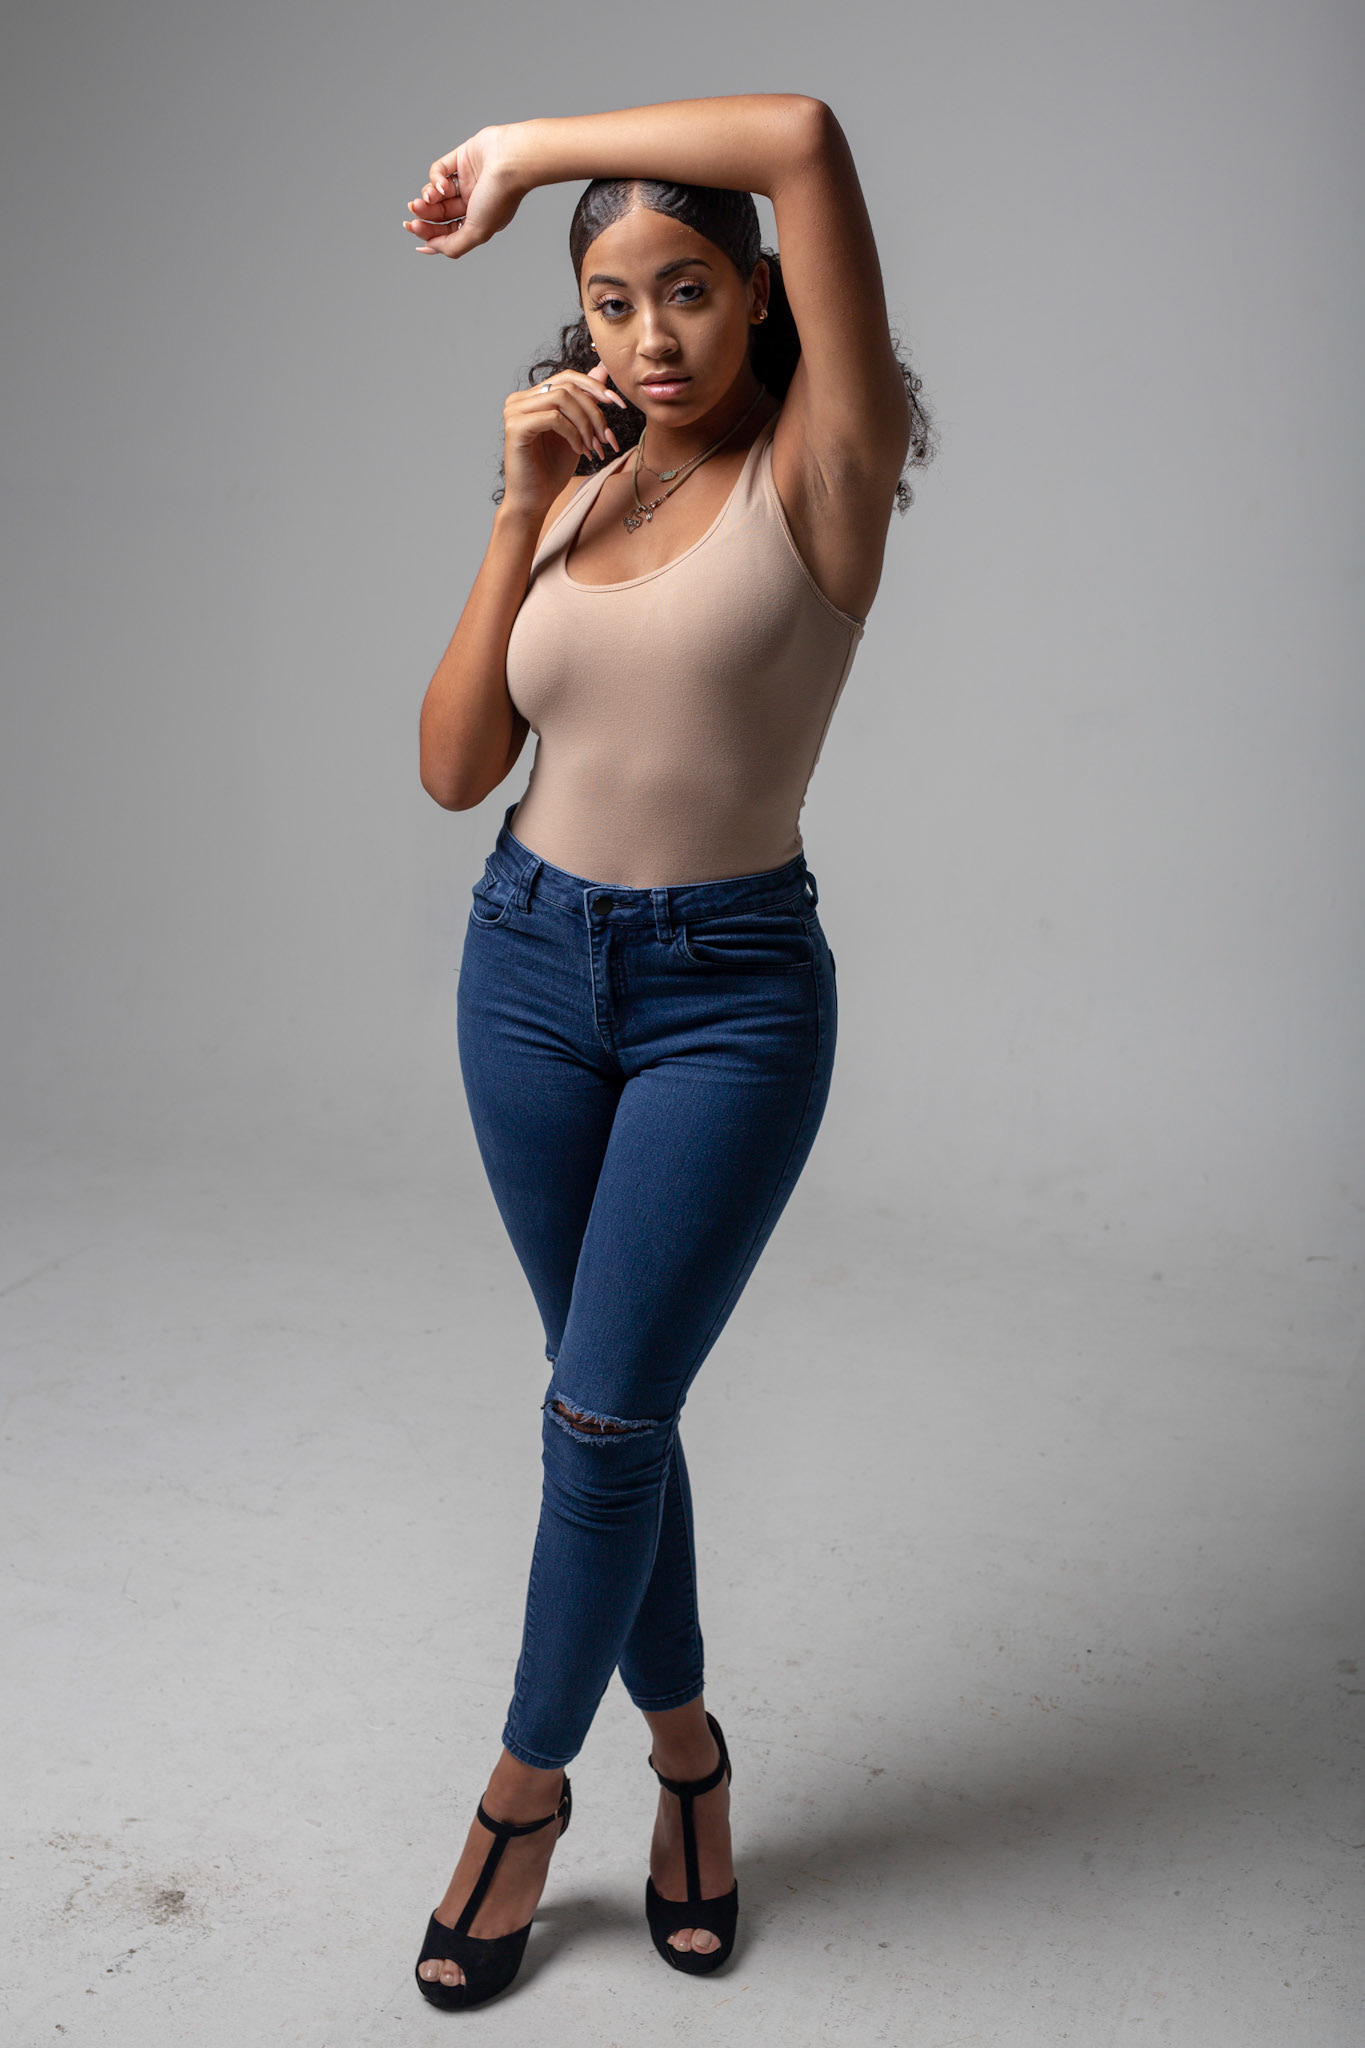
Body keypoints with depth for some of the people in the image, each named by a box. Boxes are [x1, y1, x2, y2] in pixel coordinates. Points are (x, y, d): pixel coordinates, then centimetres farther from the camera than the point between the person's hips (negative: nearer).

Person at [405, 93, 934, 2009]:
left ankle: (526, 1782, 23)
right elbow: (455, 768, 0)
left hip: (731, 993, -5)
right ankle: (683, 1739, 35)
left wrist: (526, 148, -13)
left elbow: (806, 136, -24)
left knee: (605, 1415, -1)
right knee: (612, 1400, 14)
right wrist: (521, 513, -7)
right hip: (531, 965, 5)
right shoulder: (577, 489, 6)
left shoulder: (816, 473, -10)